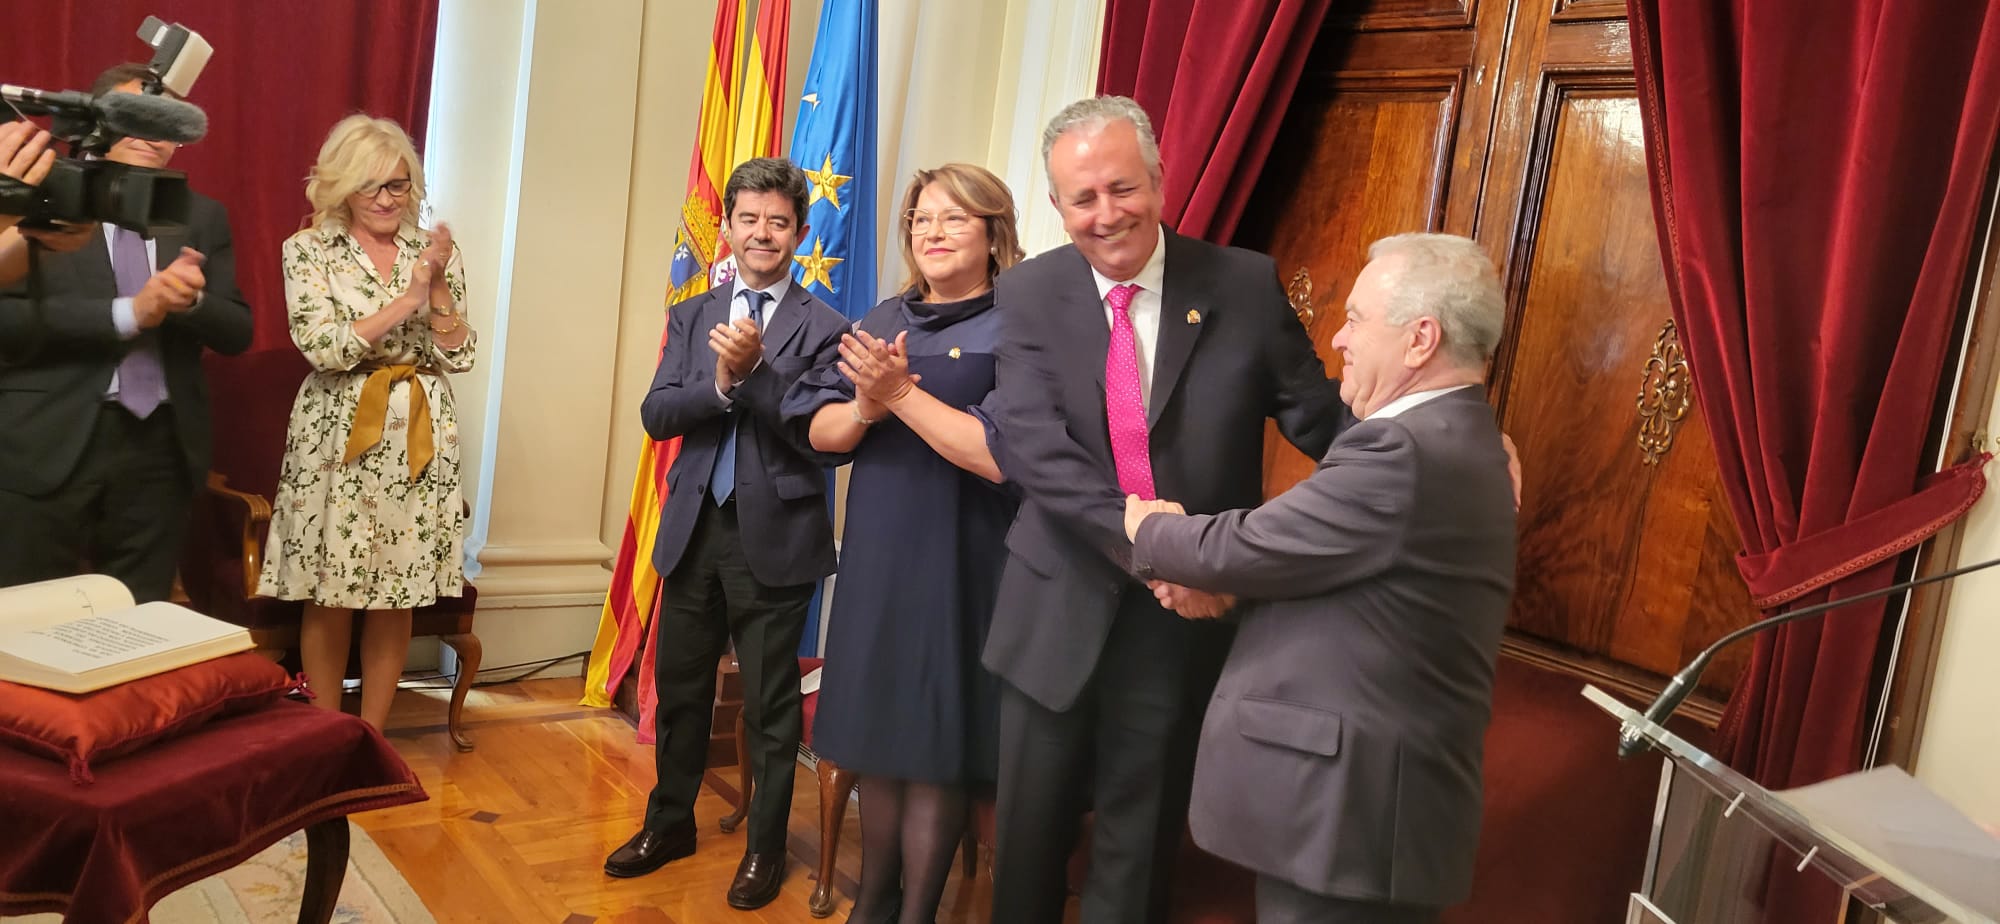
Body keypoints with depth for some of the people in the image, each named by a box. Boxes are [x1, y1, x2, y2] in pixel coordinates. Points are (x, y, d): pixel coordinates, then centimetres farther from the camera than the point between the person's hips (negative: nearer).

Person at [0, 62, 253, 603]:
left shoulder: (202, 217, 10)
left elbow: (237, 332, 6)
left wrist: (192, 299, -14)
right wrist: (126, 314, -19)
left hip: (162, 447, 3)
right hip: (49, 443, -3)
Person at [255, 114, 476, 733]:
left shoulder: (435, 252, 8)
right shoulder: (309, 250, 1)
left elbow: (460, 357, 4)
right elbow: (322, 347, -12)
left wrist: (438, 289, -10)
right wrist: (407, 300, -15)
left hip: (419, 439, 2)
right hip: (338, 439, -2)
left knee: (398, 593, 7)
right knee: (330, 594, 3)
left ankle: (372, 738, 21)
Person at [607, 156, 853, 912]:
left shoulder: (823, 327, -6)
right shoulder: (691, 317, 9)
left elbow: (823, 437, -15)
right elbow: (656, 415, -2)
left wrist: (754, 372, -23)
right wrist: (721, 382, -19)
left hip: (775, 536, -4)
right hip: (694, 529, 4)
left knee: (770, 703, 8)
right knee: (678, 685, 17)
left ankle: (765, 847, 26)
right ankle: (670, 822, 37)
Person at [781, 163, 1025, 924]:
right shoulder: (885, 320, 9)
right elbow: (821, 432, 4)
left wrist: (904, 393, -20)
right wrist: (868, 405, -16)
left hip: (957, 566, -5)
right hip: (875, 556, 5)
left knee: (934, 750, 4)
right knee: (878, 735, 15)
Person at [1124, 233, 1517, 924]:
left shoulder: (1407, 455, -23)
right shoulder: (1453, 442, 11)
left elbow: (1244, 550, -17)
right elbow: (1290, 553, 12)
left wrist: (1145, 525, 0)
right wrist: (1199, 566, 2)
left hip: (1346, 810, -9)